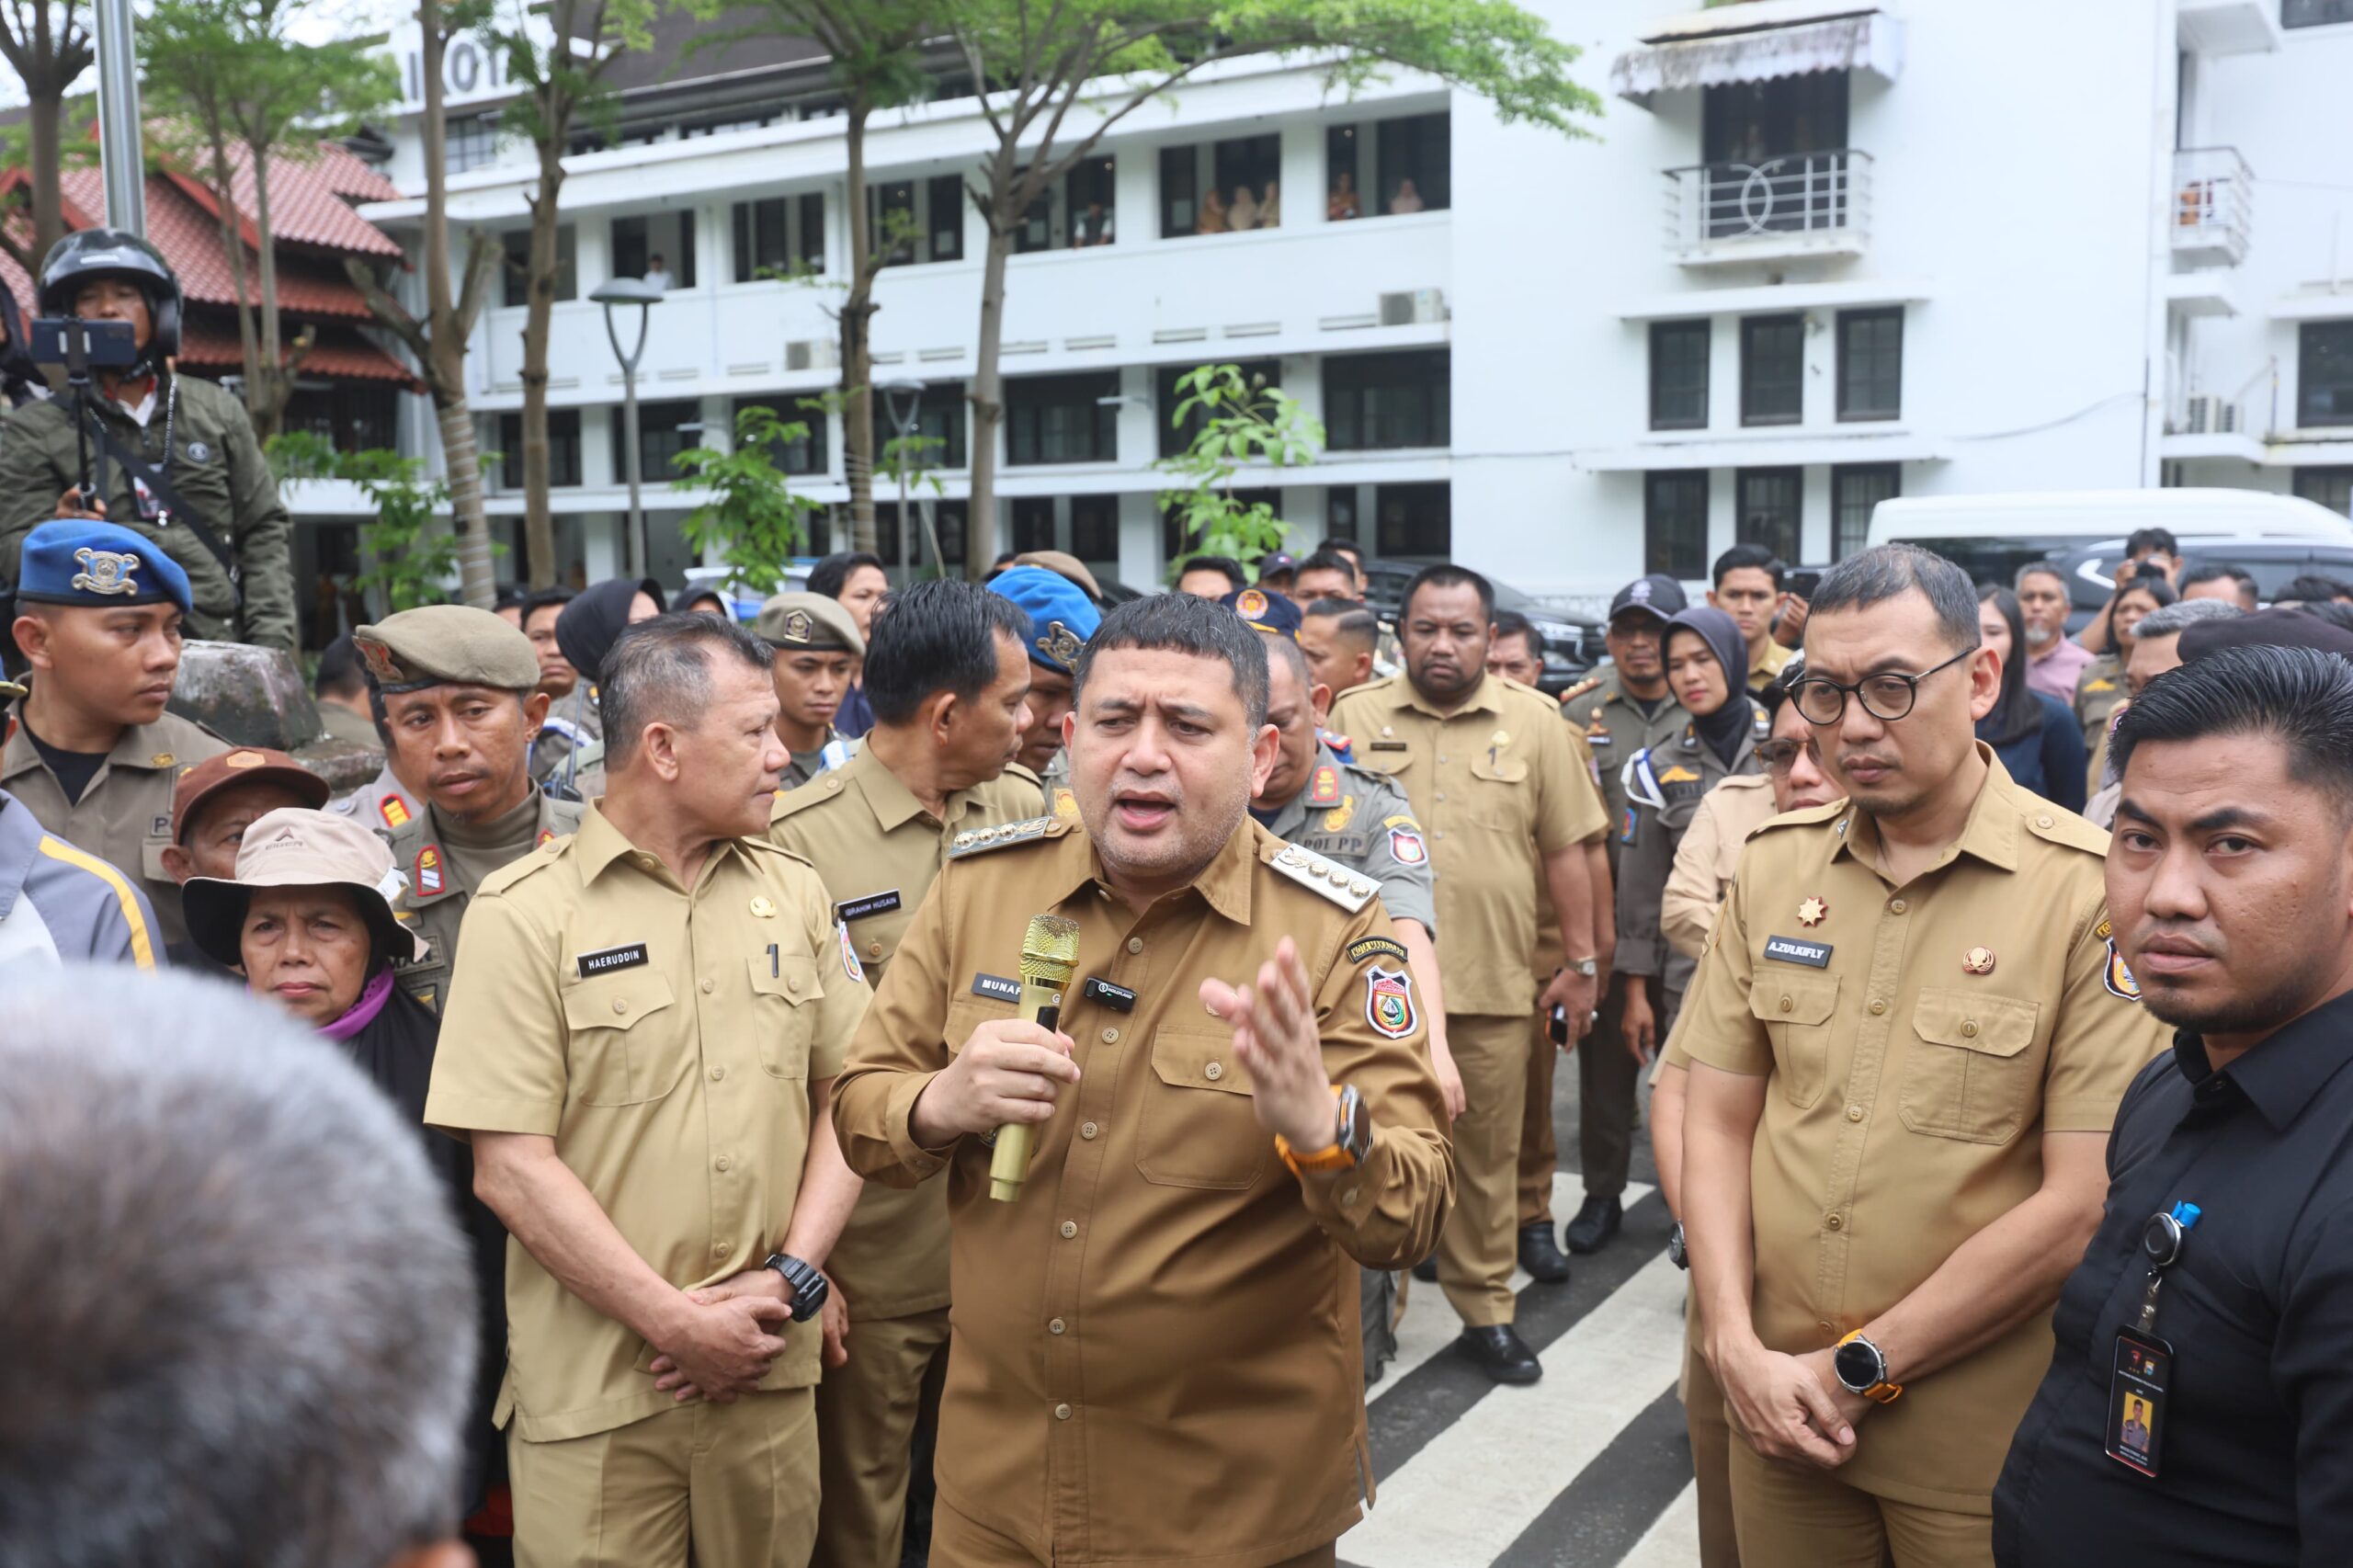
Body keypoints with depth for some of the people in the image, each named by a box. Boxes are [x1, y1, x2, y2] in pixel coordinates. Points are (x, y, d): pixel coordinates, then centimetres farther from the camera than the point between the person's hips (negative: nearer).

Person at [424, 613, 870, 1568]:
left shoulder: (795, 895, 5)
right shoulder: (524, 912, -8)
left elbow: (846, 1099, 7)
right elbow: (510, 1168, -11)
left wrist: (792, 1277, -5)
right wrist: (677, 1323, -12)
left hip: (769, 1371, 4)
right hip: (595, 1391, -4)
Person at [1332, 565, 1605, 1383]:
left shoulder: (1534, 722, 5)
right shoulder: (1355, 716, 4)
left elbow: (1565, 849, 7)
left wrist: (1580, 961, 6)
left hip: (1495, 981, 1)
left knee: (1488, 1154, 10)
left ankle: (1486, 1310, 26)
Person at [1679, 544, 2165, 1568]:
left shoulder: (2091, 890, -12)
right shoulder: (1774, 864, 2)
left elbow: (2083, 1203, -15)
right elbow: (1718, 1121, 4)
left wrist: (1858, 1368, -12)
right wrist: (1739, 1349, -7)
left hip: (1983, 1444, -4)